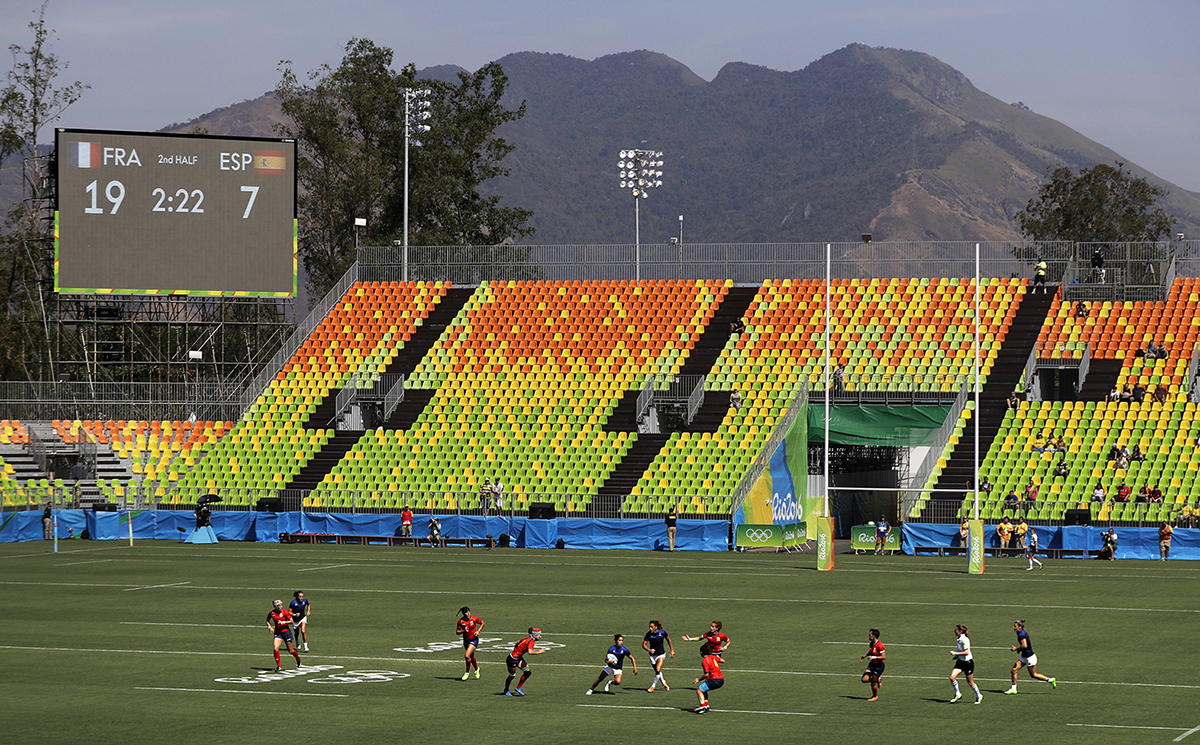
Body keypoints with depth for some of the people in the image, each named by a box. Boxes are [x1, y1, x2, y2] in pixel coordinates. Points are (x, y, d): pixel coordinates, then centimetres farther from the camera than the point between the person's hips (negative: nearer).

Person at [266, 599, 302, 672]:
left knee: (290, 650, 5)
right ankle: (278, 667, -7)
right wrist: (270, 627, -3)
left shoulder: (285, 612, -12)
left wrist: (283, 622, -23)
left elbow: (291, 621, -10)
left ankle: (298, 661, 35)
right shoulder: (272, 613, -3)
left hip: (286, 631, -2)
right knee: (276, 648, -16)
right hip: (278, 632, 2)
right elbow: (267, 621, 14)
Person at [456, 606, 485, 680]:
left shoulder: (474, 619, -11)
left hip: (474, 640, -3)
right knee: (472, 657, 19)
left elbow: (482, 623, 7)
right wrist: (463, 631, -23)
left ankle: (467, 672, 0)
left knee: (467, 655, -19)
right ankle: (476, 669, 45)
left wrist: (478, 631, -6)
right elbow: (457, 632, -4)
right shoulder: (460, 621, -9)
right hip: (466, 640, 3)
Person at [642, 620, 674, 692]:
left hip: (661, 654, -2)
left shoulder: (662, 632, -15)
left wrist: (672, 650, 7)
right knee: (657, 672, 13)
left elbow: (669, 640, 4)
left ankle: (652, 686, -7)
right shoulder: (649, 634, -15)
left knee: (658, 670, -19)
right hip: (652, 655, 2)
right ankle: (664, 684, 39)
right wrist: (649, 650, -38)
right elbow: (644, 645, -17)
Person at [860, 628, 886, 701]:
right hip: (872, 664, 8)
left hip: (879, 665, -8)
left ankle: (875, 697, 22)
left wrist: (873, 657, -29)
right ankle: (877, 679, 22)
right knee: (864, 679, -4)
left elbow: (884, 657, -23)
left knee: (873, 682, -1)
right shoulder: (871, 644, 4)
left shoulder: (879, 645, -22)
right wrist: (864, 656, 7)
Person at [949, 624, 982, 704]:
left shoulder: (965, 640, -21)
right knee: (952, 677, -8)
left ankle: (979, 696, 24)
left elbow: (966, 652, -27)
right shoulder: (959, 639, 6)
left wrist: (955, 653, -24)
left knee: (970, 682, 4)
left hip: (968, 662, -8)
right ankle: (957, 694, 7)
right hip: (960, 662, 8)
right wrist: (957, 656, 10)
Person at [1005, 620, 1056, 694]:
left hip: (1030, 657, -10)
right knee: (1014, 670, 1)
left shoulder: (1021, 634, -21)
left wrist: (1016, 648, -19)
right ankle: (1013, 689, 7)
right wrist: (1020, 649, 14)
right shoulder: (1023, 633, 8)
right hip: (1023, 657, 10)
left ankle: (1051, 680, 17)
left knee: (1033, 675, 3)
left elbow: (1025, 645, -33)